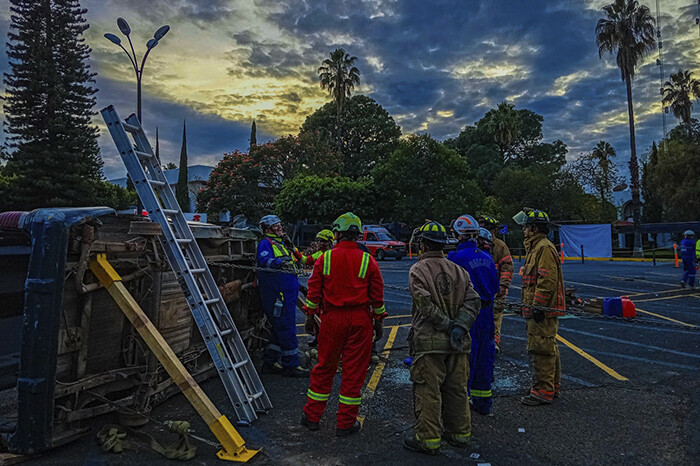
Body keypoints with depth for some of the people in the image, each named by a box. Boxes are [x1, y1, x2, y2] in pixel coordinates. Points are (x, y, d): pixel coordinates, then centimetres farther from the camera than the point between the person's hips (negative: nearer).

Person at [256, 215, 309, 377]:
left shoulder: (282, 243, 23)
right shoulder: (265, 243, -5)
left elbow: (295, 259, 34)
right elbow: (264, 260, -25)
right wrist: (280, 262, -38)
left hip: (288, 293, 10)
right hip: (277, 293, -10)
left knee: (281, 328, 13)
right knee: (286, 328, -7)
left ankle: (270, 362, 22)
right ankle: (290, 365, 1)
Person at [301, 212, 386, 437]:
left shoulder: (325, 258, -3)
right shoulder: (367, 260, -3)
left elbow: (314, 290, 0)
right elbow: (377, 295, 1)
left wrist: (310, 316, 10)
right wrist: (378, 321, 11)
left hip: (332, 318, 1)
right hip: (360, 320, 0)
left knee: (324, 367, 13)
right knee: (354, 370, 8)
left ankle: (312, 416, 26)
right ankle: (346, 423, 18)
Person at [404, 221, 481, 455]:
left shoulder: (418, 270, -8)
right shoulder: (458, 270, 9)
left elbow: (426, 306, -18)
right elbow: (472, 300, 1)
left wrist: (448, 326, -12)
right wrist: (459, 326, -8)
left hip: (429, 341, -6)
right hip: (457, 343, 6)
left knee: (428, 391, 3)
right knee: (457, 389, 16)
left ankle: (428, 438, 11)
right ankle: (459, 433, 29)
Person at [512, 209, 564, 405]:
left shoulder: (544, 248, -15)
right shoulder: (536, 247, 19)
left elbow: (547, 280, -23)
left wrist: (537, 306, -22)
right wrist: (532, 307, 24)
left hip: (542, 310, -11)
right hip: (538, 309, 11)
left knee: (541, 349, -6)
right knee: (549, 348, 17)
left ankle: (543, 391, 0)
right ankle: (552, 385, 28)